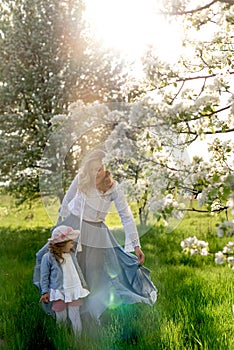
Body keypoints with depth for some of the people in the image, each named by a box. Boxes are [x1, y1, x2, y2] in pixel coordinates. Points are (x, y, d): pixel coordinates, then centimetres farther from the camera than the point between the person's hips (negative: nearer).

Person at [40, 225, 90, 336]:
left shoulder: (71, 254, 5)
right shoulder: (48, 257, -10)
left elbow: (77, 270, 17)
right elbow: (44, 276, -4)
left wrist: (83, 284, 22)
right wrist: (45, 292, -5)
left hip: (74, 290, 4)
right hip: (59, 293, -3)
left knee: (75, 317, 3)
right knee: (61, 318, 4)